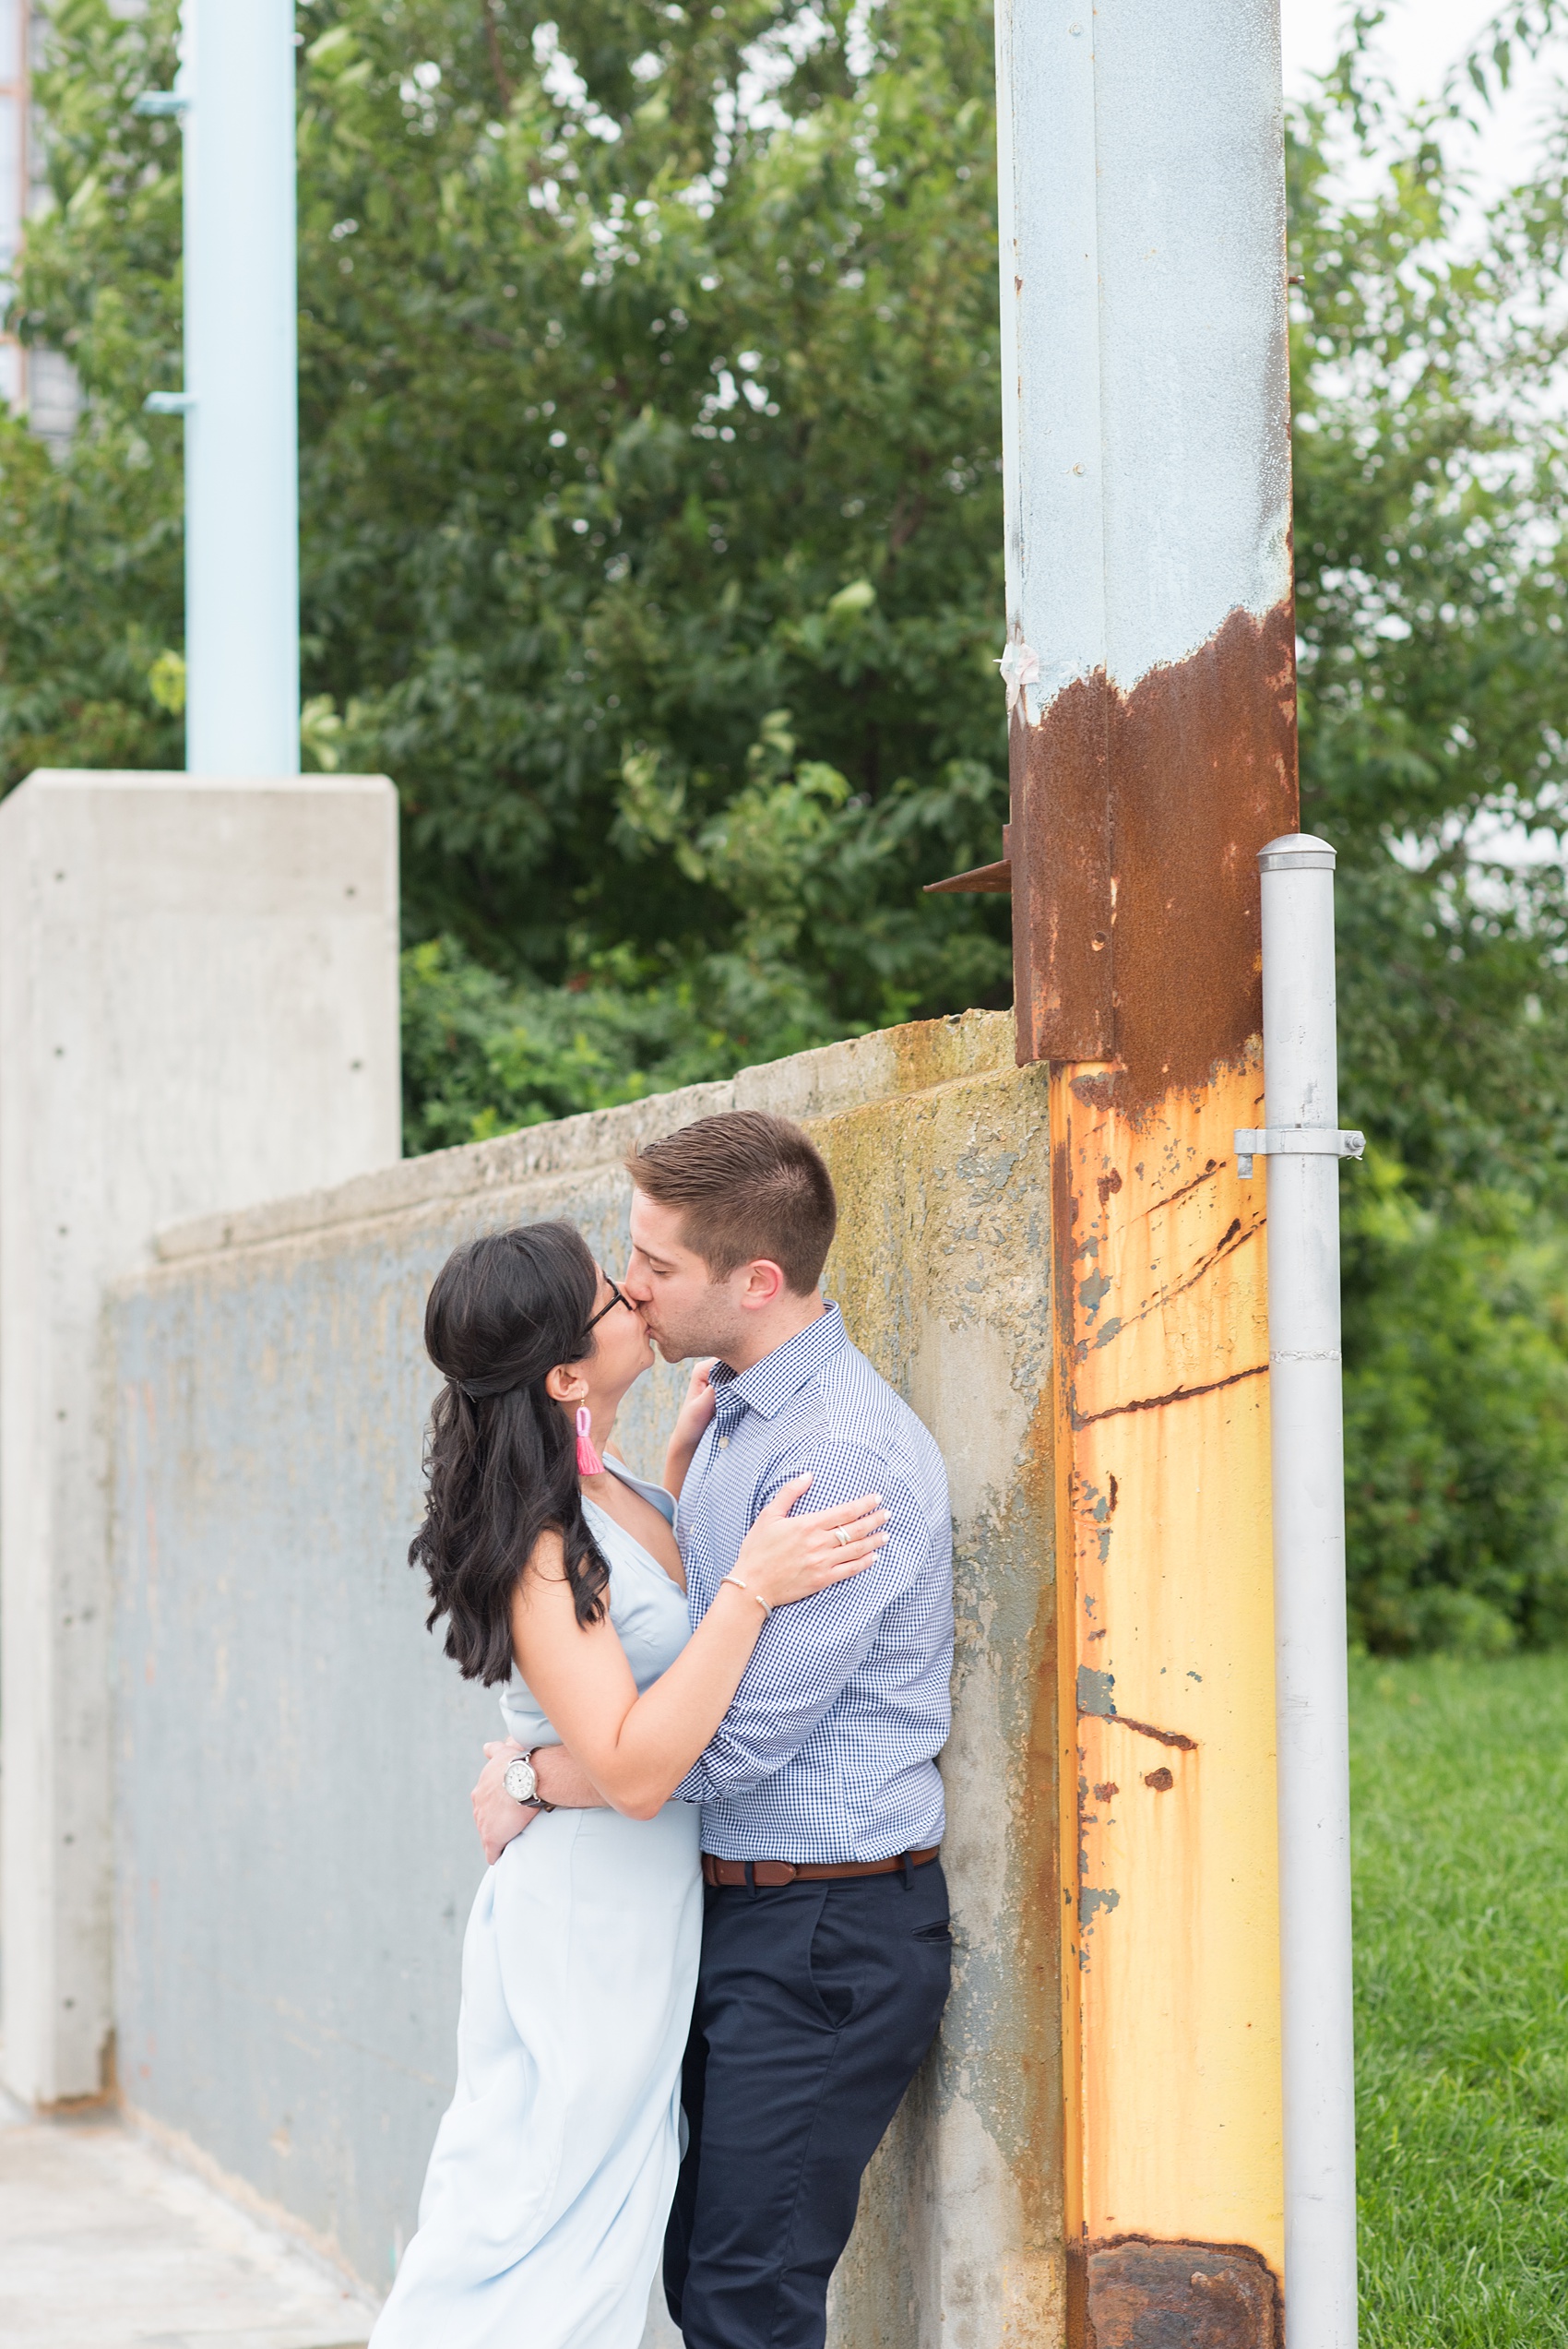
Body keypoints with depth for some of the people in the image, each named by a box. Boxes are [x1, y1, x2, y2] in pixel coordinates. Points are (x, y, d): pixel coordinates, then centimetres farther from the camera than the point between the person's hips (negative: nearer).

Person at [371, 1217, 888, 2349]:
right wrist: (753, 1585, -27)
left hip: (649, 1925, 9)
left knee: (607, 2245, 15)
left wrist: (687, 1456, 15)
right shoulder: (539, 1545, -22)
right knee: (530, 2245, -4)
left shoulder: (613, 1493, 5)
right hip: (585, 1926, -9)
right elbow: (636, 1768, -27)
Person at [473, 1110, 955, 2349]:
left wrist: (533, 1781, -9)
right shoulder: (736, 1413, 10)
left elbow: (737, 1738, -21)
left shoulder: (846, 1457, -21)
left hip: (829, 1934, -10)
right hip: (734, 1916, 10)